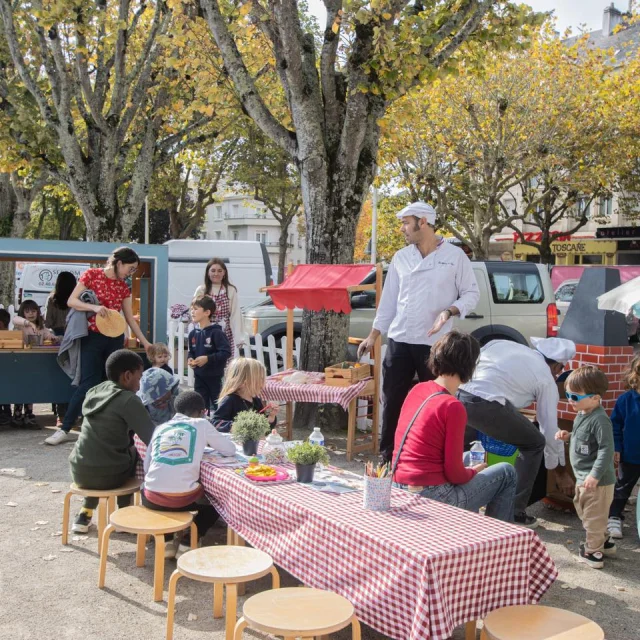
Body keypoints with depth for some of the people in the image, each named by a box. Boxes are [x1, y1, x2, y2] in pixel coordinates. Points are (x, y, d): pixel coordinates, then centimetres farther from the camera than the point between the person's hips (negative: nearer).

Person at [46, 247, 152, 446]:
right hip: (93, 337, -5)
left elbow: (130, 318, 14)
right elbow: (71, 301, -8)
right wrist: (94, 307, -24)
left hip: (115, 338, 5)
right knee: (88, 382, -11)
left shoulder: (123, 287, 9)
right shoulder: (91, 275, -5)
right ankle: (64, 429, -5)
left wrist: (145, 342, 13)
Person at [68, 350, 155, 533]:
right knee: (134, 453, 23)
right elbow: (153, 439, -13)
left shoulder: (94, 392, 10)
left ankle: (85, 514, 31)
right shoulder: (128, 399, -11)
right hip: (108, 475, -6)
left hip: (79, 471, 6)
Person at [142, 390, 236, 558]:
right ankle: (188, 542, 15)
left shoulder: (160, 428, 18)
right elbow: (230, 450, 14)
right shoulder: (201, 424, 9)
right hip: (183, 498, -2)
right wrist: (209, 442, 34)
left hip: (152, 499, 3)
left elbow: (146, 467, 18)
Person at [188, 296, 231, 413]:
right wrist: (190, 359, -4)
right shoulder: (193, 334, 4)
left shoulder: (216, 333, -15)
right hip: (199, 377, 6)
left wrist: (207, 359, -24)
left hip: (214, 377, -5)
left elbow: (226, 352, -20)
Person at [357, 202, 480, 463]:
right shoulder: (400, 257, 9)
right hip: (399, 341, 4)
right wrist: (373, 335, 8)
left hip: (434, 344, -3)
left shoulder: (454, 256, -3)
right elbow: (389, 299, 12)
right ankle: (387, 458, 18)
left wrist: (449, 311, -18)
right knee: (392, 402, 7)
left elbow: (471, 293, 0)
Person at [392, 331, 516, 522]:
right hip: (432, 498, -8)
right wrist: (474, 471, 5)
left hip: (401, 491, 8)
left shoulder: (418, 389, 3)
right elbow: (454, 473, -15)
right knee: (506, 473, 9)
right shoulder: (453, 407, -19)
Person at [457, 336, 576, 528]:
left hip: (456, 395, 5)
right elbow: (550, 429, 22)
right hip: (487, 405, -5)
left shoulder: (503, 344, 29)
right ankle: (515, 512, 19)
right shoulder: (547, 380, 18)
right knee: (534, 444, 20)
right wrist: (561, 471, 35)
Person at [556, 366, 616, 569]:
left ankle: (592, 552, 17)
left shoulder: (599, 420, -25)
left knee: (593, 515, 3)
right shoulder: (582, 414, 6)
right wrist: (568, 437, 4)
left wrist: (595, 475, -30)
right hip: (583, 477, 11)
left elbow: (606, 449, -28)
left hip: (597, 481, -11)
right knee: (583, 509, 23)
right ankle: (603, 541, 39)